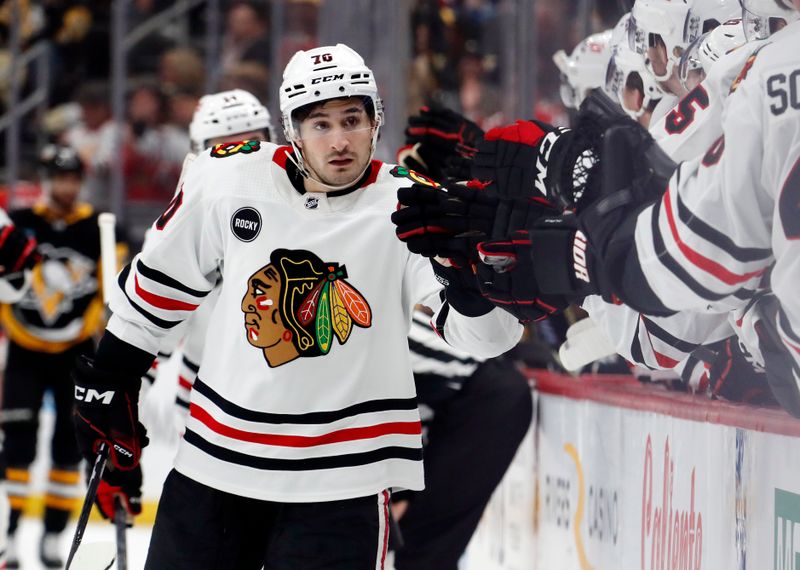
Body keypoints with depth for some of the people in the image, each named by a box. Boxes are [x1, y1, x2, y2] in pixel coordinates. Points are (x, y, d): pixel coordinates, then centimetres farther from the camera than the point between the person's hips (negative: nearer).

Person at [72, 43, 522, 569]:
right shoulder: (229, 179, -4)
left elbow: (488, 333, -19)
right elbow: (164, 280, 12)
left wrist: (465, 263, -39)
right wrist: (110, 379, 18)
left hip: (342, 476, -3)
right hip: (217, 456, 3)